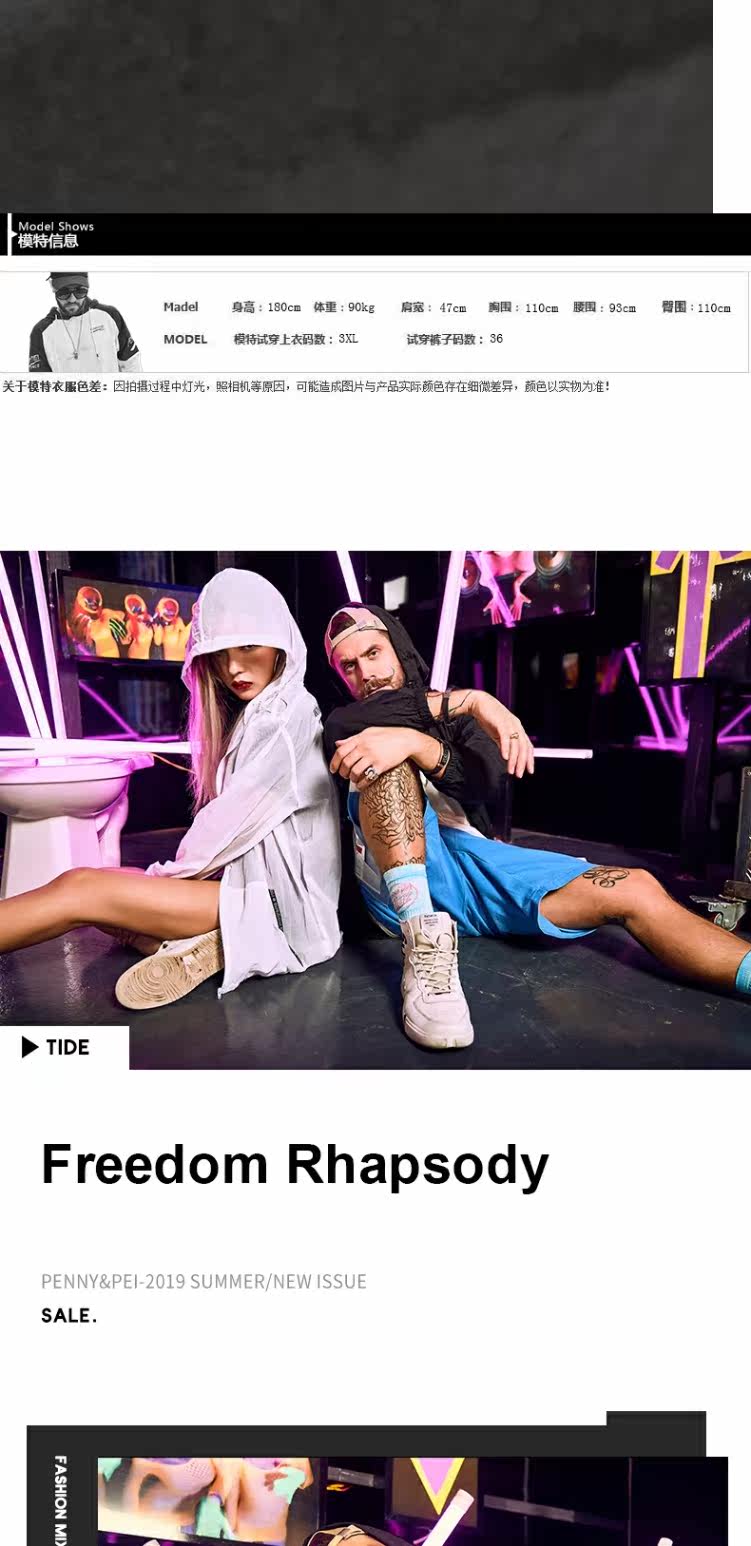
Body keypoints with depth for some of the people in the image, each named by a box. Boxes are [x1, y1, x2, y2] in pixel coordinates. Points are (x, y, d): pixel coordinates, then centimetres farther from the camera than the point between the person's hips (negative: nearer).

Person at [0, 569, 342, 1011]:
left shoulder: (289, 717, -11)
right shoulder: (252, 717, 18)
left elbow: (235, 819, -13)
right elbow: (226, 821, 14)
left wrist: (174, 870, 1)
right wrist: (172, 875, 0)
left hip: (278, 902, -10)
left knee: (79, 889, -18)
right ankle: (201, 945, -15)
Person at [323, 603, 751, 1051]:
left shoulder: (450, 711, 21)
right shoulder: (344, 725, 18)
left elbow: (487, 781, -3)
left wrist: (413, 743, -23)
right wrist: (470, 705, -12)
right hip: (400, 884, -3)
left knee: (635, 890, -15)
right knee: (395, 753, -26)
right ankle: (424, 943, -40)